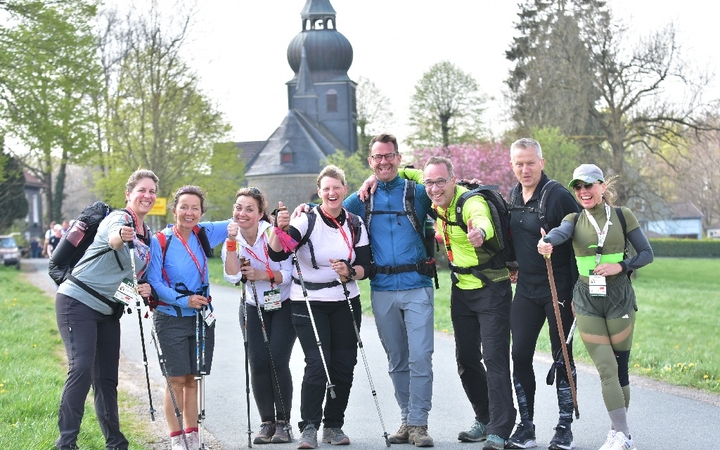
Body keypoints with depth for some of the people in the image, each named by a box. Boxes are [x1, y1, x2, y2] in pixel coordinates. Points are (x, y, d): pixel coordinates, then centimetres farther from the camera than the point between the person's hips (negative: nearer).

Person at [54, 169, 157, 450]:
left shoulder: (147, 235, 10)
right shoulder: (119, 218, -15)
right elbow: (113, 237, -40)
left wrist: (144, 289, 0)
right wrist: (120, 235, -64)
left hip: (108, 310, 8)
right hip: (78, 302, -8)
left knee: (107, 378, 10)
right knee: (82, 368, -20)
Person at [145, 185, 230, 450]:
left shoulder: (204, 234, 2)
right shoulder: (160, 241, -11)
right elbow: (153, 281, -12)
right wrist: (183, 300, -19)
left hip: (201, 317, 4)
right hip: (171, 318, -4)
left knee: (192, 379, 9)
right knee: (176, 379, -2)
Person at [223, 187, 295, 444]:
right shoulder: (233, 240, -4)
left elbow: (288, 273, -16)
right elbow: (232, 276, -19)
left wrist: (260, 274, -26)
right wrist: (232, 242, -25)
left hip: (284, 305, -4)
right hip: (256, 308, 4)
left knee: (278, 361, -12)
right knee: (258, 364, -5)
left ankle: (283, 423, -2)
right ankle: (267, 422, 6)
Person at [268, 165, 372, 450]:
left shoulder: (355, 224, 3)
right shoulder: (307, 220, -10)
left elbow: (365, 266, 5)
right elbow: (277, 254, -21)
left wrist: (350, 272, -17)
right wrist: (280, 229, -40)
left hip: (345, 303, 4)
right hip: (308, 303, -4)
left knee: (344, 364, 4)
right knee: (317, 364, -13)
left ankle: (333, 426, 17)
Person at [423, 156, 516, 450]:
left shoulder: (470, 201, -24)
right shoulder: (438, 200, -2)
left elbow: (482, 220, -49)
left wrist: (480, 232, -73)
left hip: (491, 290, -8)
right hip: (461, 290, 8)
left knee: (494, 358, -11)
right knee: (466, 358, 12)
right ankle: (484, 420, 26)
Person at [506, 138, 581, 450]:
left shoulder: (558, 196, -13)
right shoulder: (514, 196, 8)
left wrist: (577, 291, -16)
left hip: (559, 291, -6)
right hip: (526, 290, 6)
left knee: (562, 357, 2)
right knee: (520, 356, 2)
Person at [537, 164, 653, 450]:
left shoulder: (622, 216, 2)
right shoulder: (574, 219, 4)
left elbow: (647, 253, 3)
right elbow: (561, 232, -20)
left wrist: (621, 266, -15)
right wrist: (547, 242, -44)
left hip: (619, 297, 0)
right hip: (587, 300, 1)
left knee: (620, 368, 5)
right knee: (606, 370, -6)